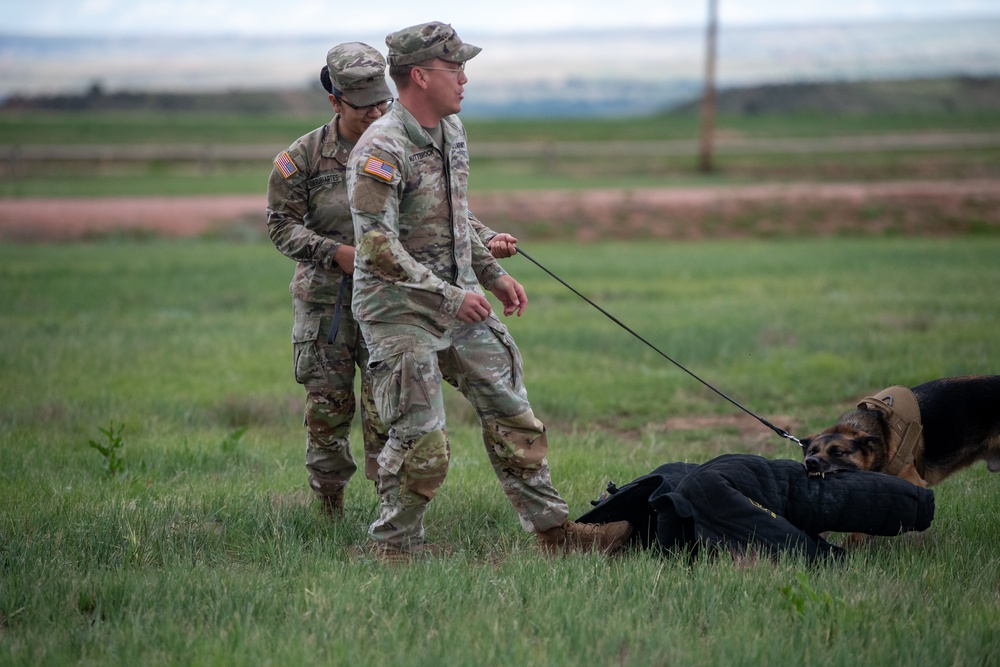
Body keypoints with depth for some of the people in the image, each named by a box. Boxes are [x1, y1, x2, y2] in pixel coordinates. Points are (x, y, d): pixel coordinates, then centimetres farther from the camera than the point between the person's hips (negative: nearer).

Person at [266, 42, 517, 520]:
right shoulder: (304, 157, -2)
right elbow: (281, 224, 0)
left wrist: (487, 240, -13)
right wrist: (335, 252, -14)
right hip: (325, 303, 0)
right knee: (327, 408, 5)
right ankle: (328, 512, 21)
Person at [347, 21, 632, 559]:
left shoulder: (451, 131, 9)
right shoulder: (381, 151, -20)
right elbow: (378, 249, -25)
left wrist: (493, 275, 19)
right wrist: (449, 296, -24)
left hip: (461, 302, 8)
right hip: (400, 313, -8)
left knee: (512, 416, 8)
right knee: (422, 444, -6)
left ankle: (553, 530, 15)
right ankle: (394, 545, 12)